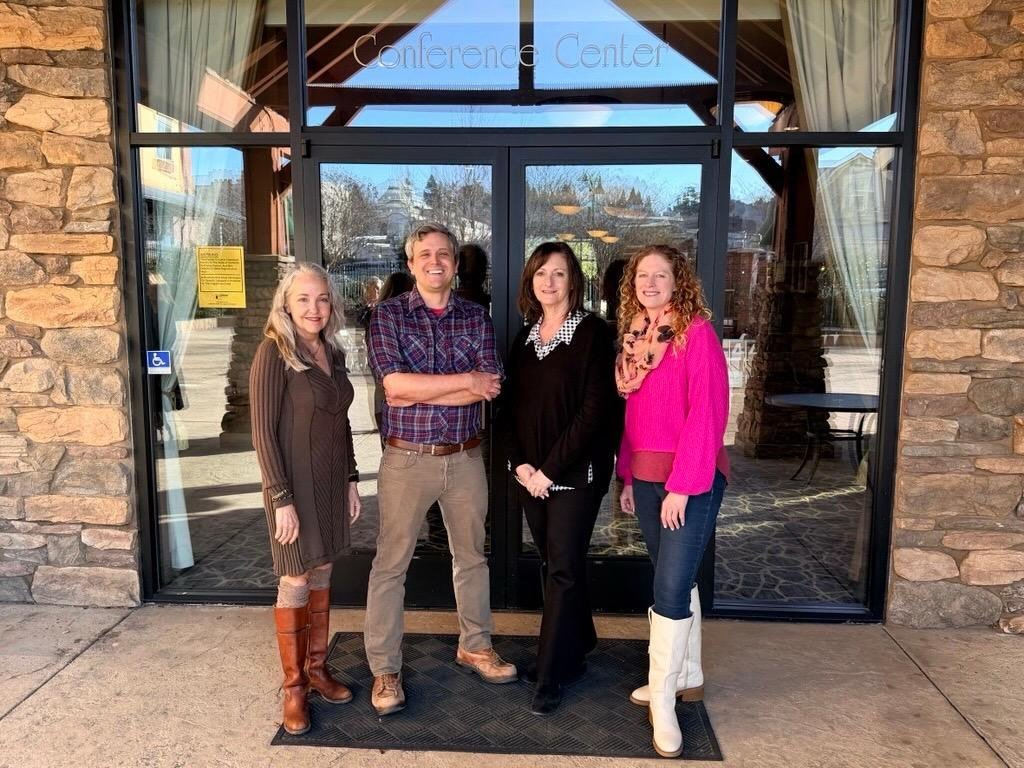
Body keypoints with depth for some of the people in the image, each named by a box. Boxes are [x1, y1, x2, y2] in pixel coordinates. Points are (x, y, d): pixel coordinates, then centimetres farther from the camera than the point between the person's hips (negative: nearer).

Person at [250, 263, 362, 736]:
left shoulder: (331, 352, 7)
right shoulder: (274, 352, -14)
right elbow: (263, 431, -16)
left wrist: (351, 479, 11)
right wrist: (281, 498, -18)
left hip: (332, 481, 6)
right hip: (296, 483, -6)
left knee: (322, 575, 15)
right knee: (295, 582, 4)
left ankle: (317, 668, 30)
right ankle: (293, 686, 19)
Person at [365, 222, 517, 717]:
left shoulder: (476, 317, 4)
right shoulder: (388, 314, -3)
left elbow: (490, 388, -10)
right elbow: (394, 384, -18)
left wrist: (419, 391, -16)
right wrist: (465, 380, -16)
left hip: (464, 458, 3)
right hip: (406, 459, -3)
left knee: (471, 555, 17)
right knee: (391, 563, 5)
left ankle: (475, 646, 37)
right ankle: (384, 669, 20)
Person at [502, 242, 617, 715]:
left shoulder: (592, 333, -9)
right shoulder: (525, 338, 10)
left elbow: (594, 411, -15)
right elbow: (512, 408, 10)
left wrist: (550, 468, -15)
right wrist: (521, 463, -4)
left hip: (576, 473, -6)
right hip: (530, 473, 6)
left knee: (563, 569, 0)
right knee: (553, 565, 14)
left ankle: (550, 678, 11)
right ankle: (574, 652, 32)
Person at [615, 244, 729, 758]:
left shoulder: (698, 332, -12)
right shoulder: (635, 335, 9)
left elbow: (707, 414, -17)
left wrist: (682, 485, -19)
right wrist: (628, 475, 9)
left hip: (692, 478, -7)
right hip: (647, 477, 7)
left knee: (671, 587, -5)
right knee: (676, 580, 17)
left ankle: (663, 700, 11)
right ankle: (686, 676, 32)